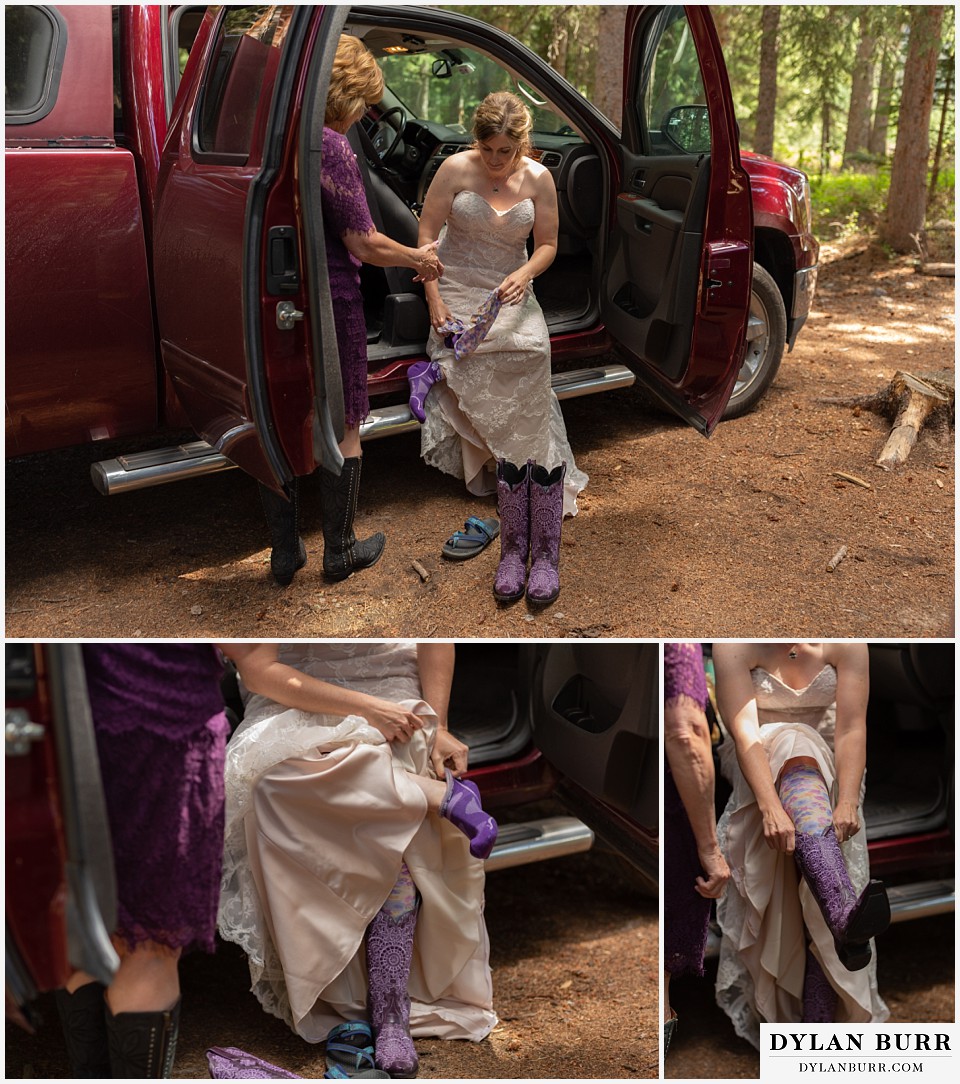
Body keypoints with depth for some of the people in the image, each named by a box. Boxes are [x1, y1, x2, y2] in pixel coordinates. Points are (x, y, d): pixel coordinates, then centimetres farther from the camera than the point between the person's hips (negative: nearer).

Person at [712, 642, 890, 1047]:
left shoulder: (845, 645, -8)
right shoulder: (735, 645, -13)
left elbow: (851, 729, -16)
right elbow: (744, 733, -22)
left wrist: (847, 803, -31)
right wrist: (772, 808, -36)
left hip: (828, 773, 3)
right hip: (763, 773, -3)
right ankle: (844, 915, -56)